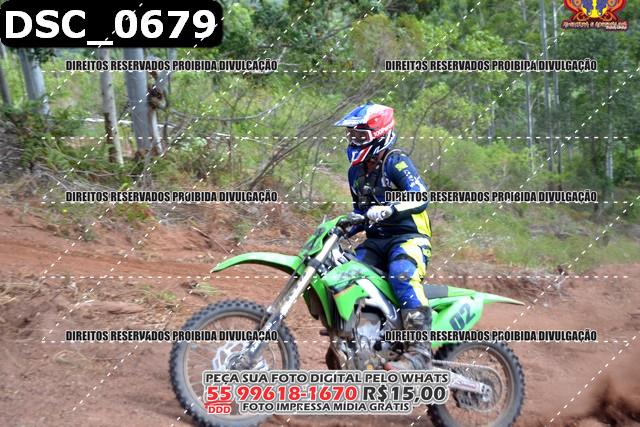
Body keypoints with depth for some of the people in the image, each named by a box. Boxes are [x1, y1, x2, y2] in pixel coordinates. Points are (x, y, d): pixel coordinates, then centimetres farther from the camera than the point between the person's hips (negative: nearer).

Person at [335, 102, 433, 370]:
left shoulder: (395, 161, -9)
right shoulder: (356, 171, 16)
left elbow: (421, 199, -22)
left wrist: (387, 210, -37)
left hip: (409, 237, -8)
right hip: (376, 240, 8)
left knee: (402, 275, -36)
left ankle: (420, 351, -39)